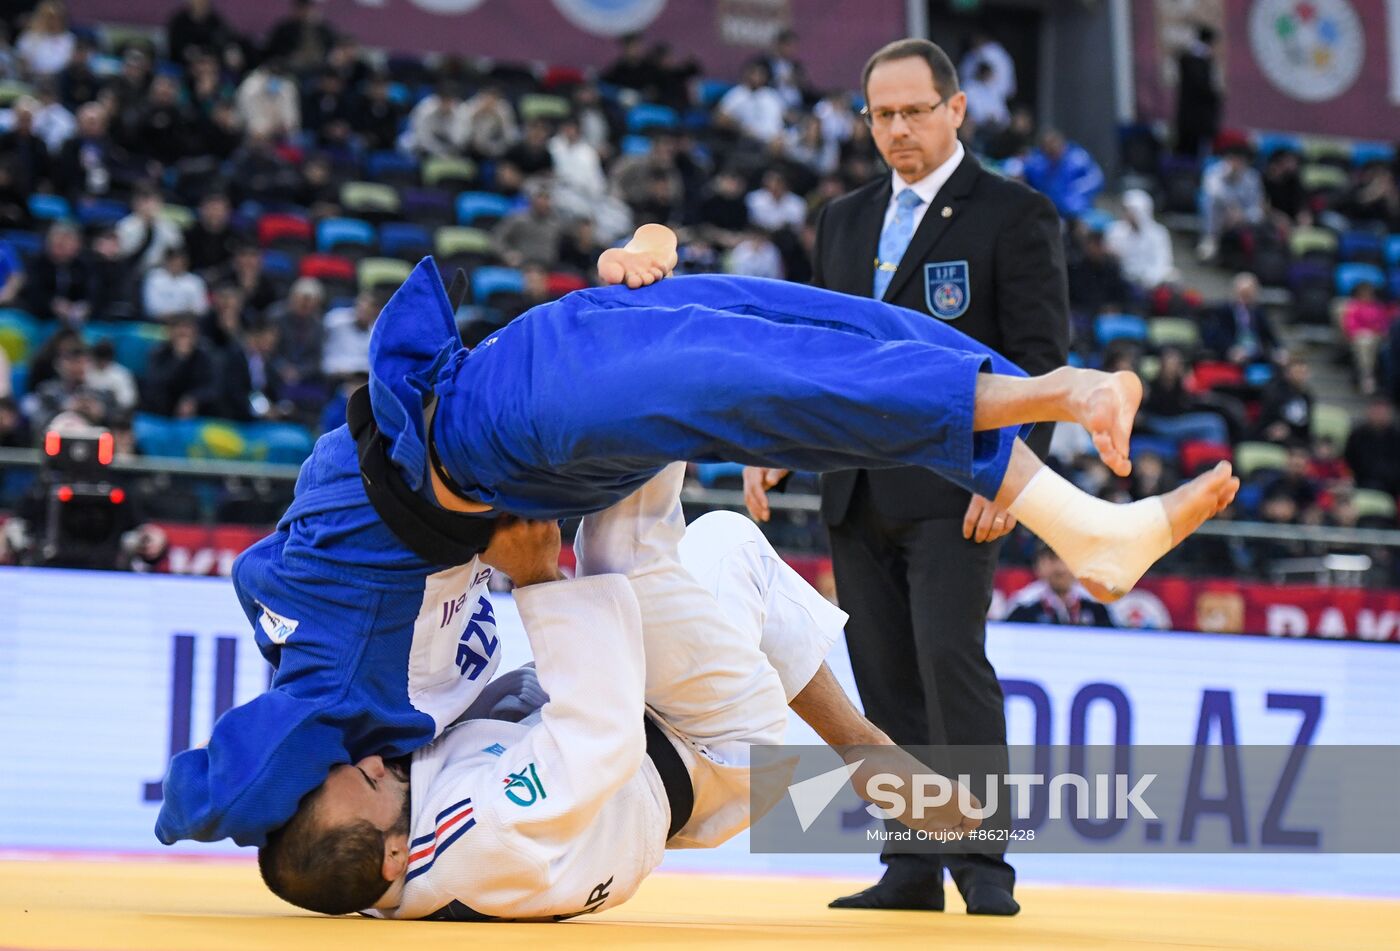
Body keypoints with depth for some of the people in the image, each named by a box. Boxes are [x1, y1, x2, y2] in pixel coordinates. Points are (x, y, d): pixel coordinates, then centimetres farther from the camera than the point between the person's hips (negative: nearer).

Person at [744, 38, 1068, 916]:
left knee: (951, 659, -15)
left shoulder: (1014, 215, -1)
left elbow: (1040, 356, -6)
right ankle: (912, 867, 10)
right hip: (858, 491, 6)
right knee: (886, 678, 5)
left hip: (955, 488, -6)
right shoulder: (845, 220, 17)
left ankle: (983, 863, -8)